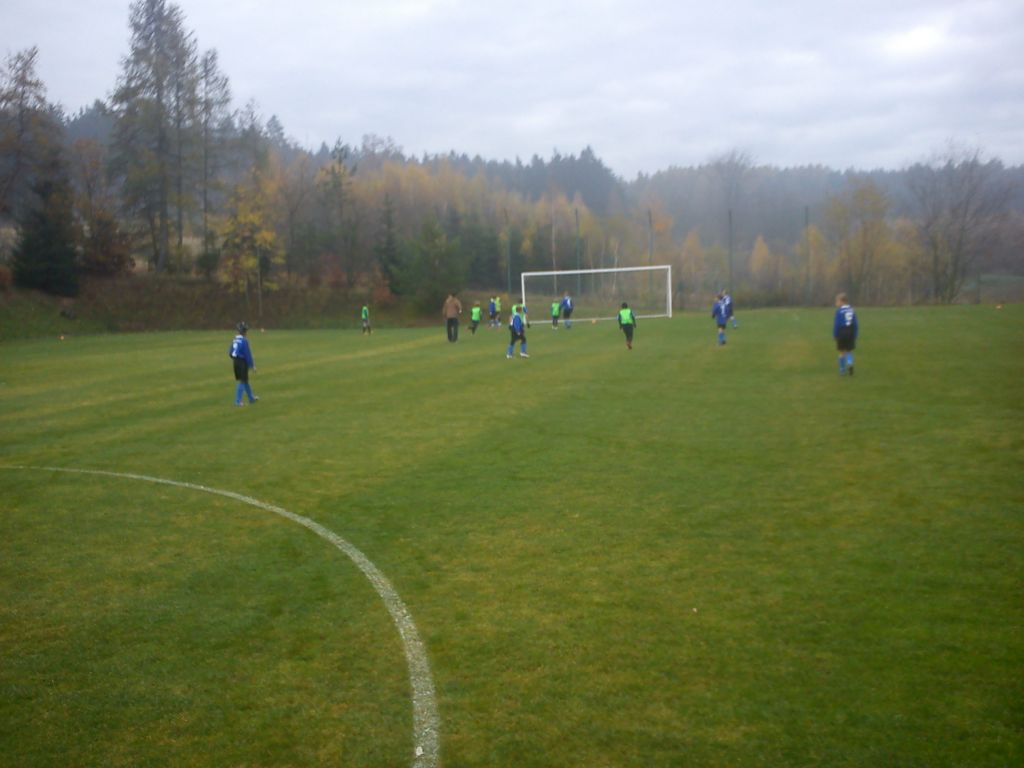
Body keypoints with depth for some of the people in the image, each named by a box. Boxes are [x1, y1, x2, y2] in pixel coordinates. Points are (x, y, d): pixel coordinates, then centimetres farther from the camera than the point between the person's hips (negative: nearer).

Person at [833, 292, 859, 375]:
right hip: (851, 334, 3)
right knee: (849, 351, 14)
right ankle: (850, 363, -14)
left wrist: (835, 335, -5)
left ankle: (842, 370, 10)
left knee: (842, 352, 7)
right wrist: (855, 335, 12)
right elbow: (855, 324, 6)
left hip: (841, 334, -3)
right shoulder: (852, 310, 4)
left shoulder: (839, 311, -10)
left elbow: (836, 324, -12)